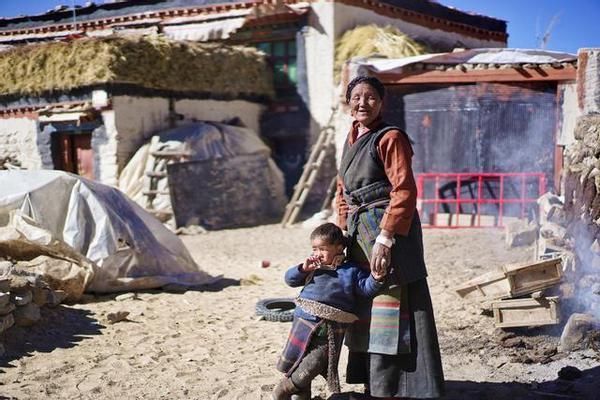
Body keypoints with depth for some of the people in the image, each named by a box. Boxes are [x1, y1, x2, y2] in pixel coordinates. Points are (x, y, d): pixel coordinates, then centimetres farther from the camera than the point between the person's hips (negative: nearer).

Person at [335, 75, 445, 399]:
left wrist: (384, 239, -23)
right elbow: (342, 192, 20)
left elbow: (404, 192, -17)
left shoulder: (390, 138, -9)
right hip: (361, 233, 9)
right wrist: (344, 233, 11)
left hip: (390, 230, -9)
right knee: (366, 309, 14)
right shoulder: (352, 141, 14)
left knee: (391, 309, -6)